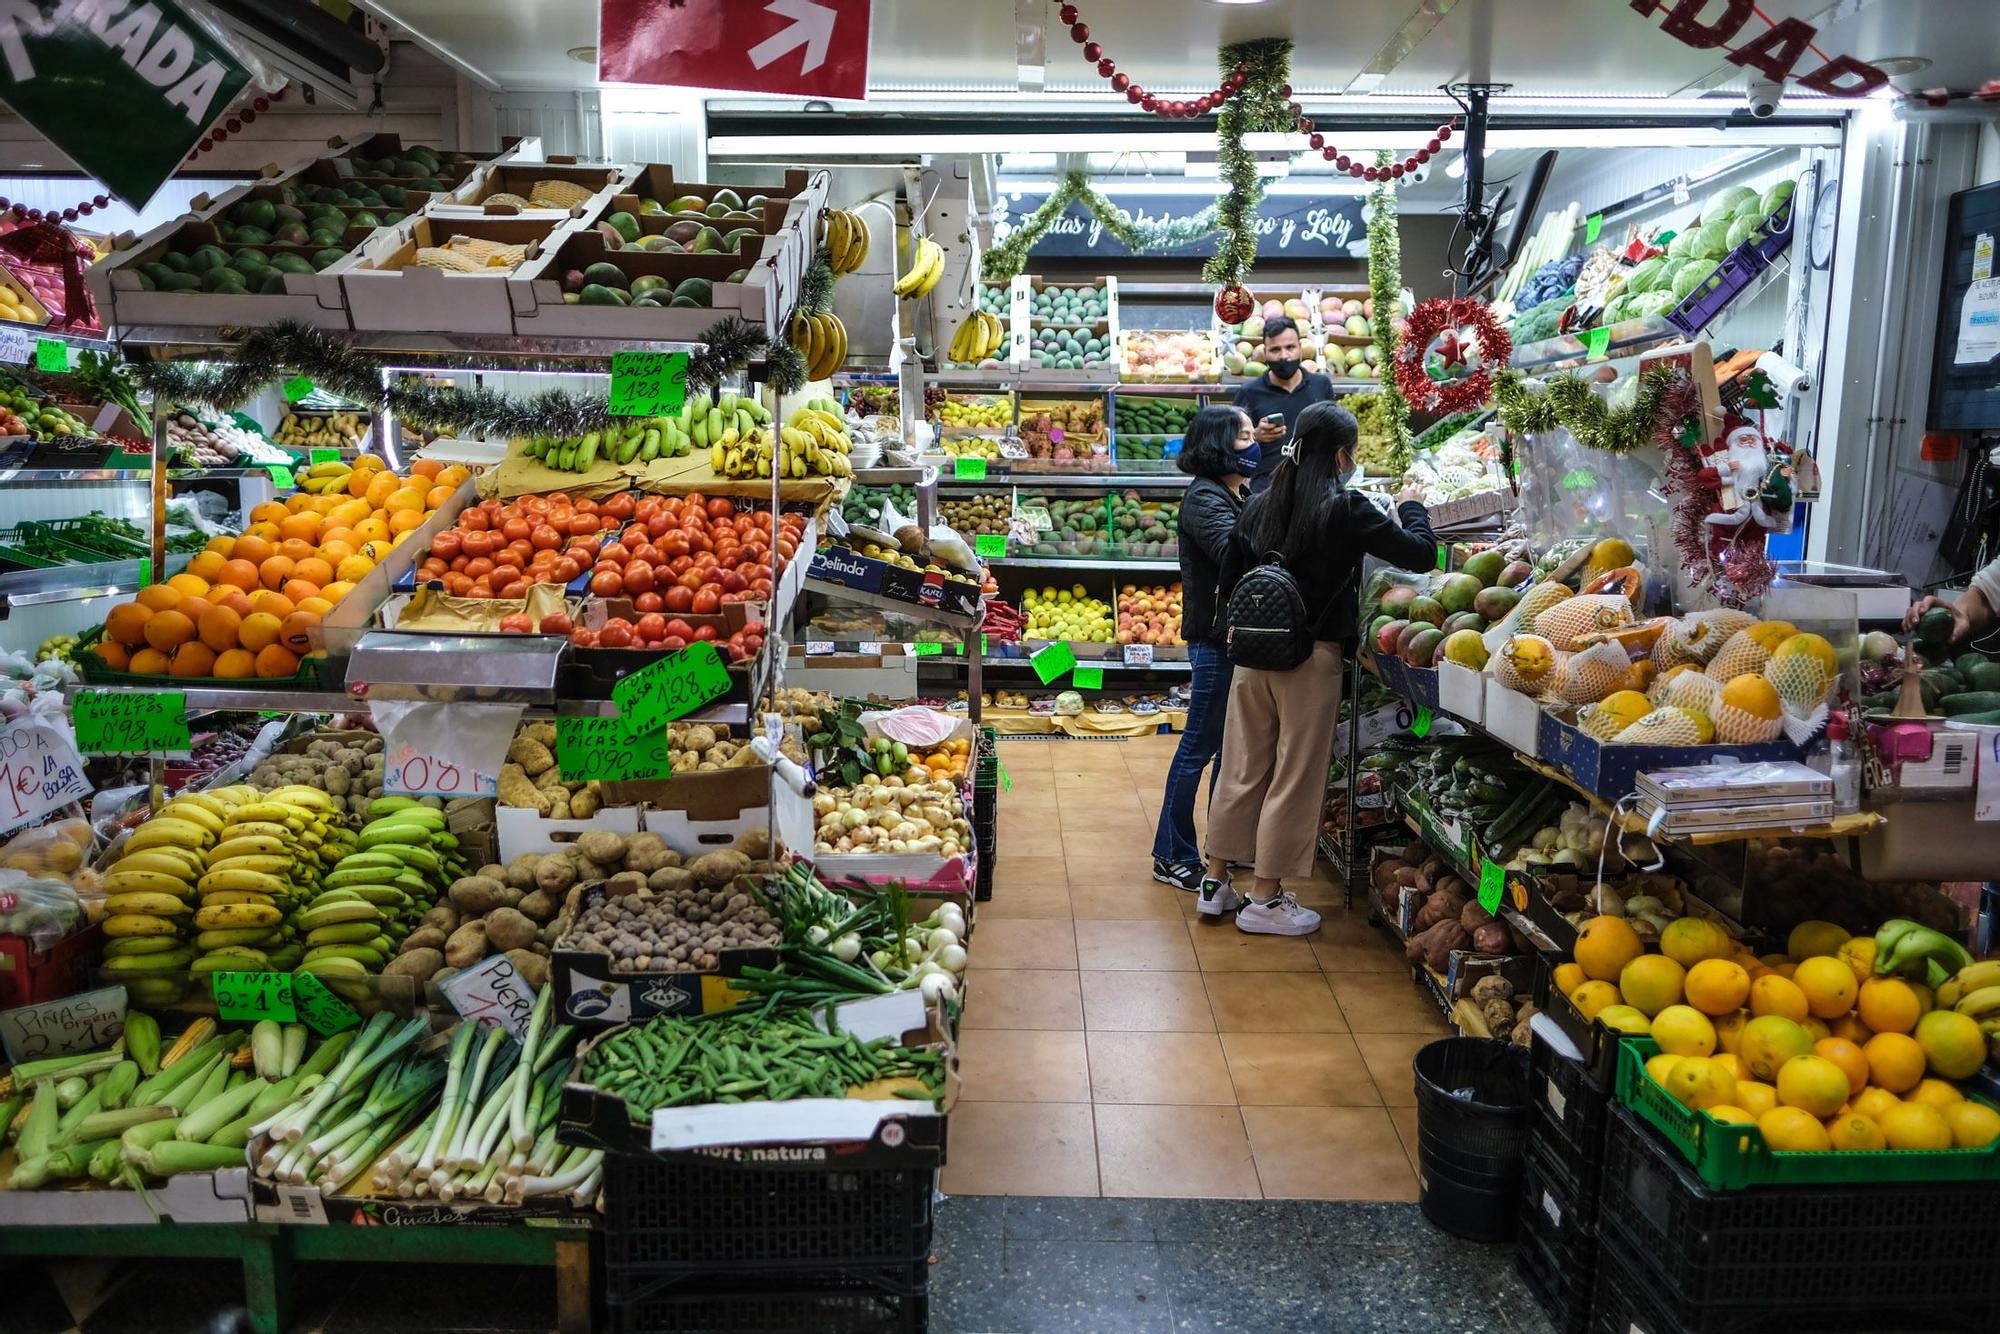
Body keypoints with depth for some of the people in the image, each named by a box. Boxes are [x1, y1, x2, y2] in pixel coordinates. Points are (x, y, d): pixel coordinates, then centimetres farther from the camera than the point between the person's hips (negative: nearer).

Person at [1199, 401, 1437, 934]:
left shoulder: (1260, 505, 6)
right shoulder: (1345, 509, -11)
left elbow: (1229, 580, 10)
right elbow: (1420, 554, -7)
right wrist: (1411, 506, 10)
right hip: (1312, 657, -5)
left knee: (1242, 770, 14)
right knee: (1294, 779, 5)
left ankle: (1216, 883, 23)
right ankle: (1265, 899, 12)